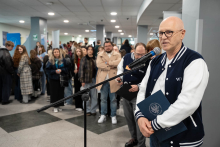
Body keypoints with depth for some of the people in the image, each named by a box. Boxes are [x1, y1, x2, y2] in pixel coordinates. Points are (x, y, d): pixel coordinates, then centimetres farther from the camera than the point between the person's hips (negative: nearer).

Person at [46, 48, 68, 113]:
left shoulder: (62, 60, 3)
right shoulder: (50, 61, -2)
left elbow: (66, 68, 5)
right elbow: (47, 70, -3)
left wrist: (61, 70, -13)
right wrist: (55, 71, -16)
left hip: (61, 79, 2)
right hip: (53, 79, -2)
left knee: (61, 92, 5)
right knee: (54, 93, 0)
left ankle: (59, 105, 19)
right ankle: (55, 107, 11)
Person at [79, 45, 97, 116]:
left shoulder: (95, 59, 7)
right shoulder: (84, 59, -1)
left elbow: (96, 68, 6)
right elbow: (81, 70, -4)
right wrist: (82, 80, -9)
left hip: (94, 79, 2)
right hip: (86, 80, -2)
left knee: (94, 96, 6)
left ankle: (93, 110, 18)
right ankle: (88, 110, 18)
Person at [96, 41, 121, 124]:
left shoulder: (117, 55, 6)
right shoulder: (100, 55, 8)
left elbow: (119, 62, -16)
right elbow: (99, 64, -11)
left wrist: (108, 63, -12)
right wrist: (111, 66, -13)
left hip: (113, 80, -1)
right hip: (103, 80, 1)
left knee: (113, 99, 7)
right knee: (103, 99, 10)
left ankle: (113, 116, 19)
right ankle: (103, 115, 22)